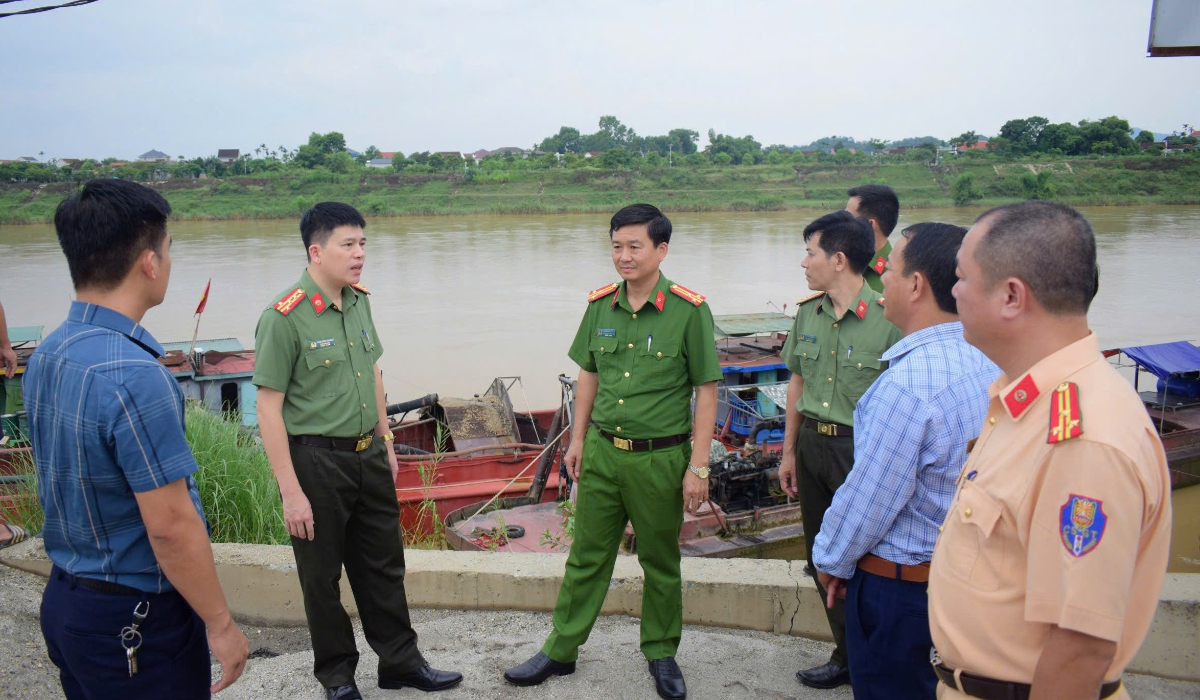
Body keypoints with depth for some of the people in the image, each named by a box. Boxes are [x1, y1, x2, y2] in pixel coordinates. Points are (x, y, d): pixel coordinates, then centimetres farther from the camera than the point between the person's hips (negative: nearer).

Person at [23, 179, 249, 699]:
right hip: (136, 620, -8)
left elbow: (70, 487, 10)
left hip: (63, 599, 8)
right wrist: (221, 625, -14)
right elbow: (171, 527, -24)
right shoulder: (134, 376, -27)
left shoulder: (45, 357, 1)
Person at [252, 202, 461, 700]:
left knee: (383, 565, 17)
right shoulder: (285, 317, -17)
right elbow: (269, 407, -17)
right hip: (316, 459, -6)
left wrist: (386, 443, 17)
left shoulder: (358, 301, 4)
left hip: (368, 455, 7)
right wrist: (291, 492, -18)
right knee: (322, 575, 11)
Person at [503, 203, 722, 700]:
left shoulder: (689, 310, -11)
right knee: (586, 557, 14)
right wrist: (578, 440, 13)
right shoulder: (601, 305, 2)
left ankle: (661, 654, 33)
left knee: (660, 562, 13)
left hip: (660, 458, -3)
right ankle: (561, 650, 29)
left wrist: (698, 466, -10)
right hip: (602, 453, 4)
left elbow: (706, 391, -8)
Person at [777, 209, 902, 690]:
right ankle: (847, 655, 34)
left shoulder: (887, 318, -14)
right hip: (812, 445, 7)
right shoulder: (808, 313, 6)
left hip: (861, 451, -7)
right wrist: (789, 451, 16)